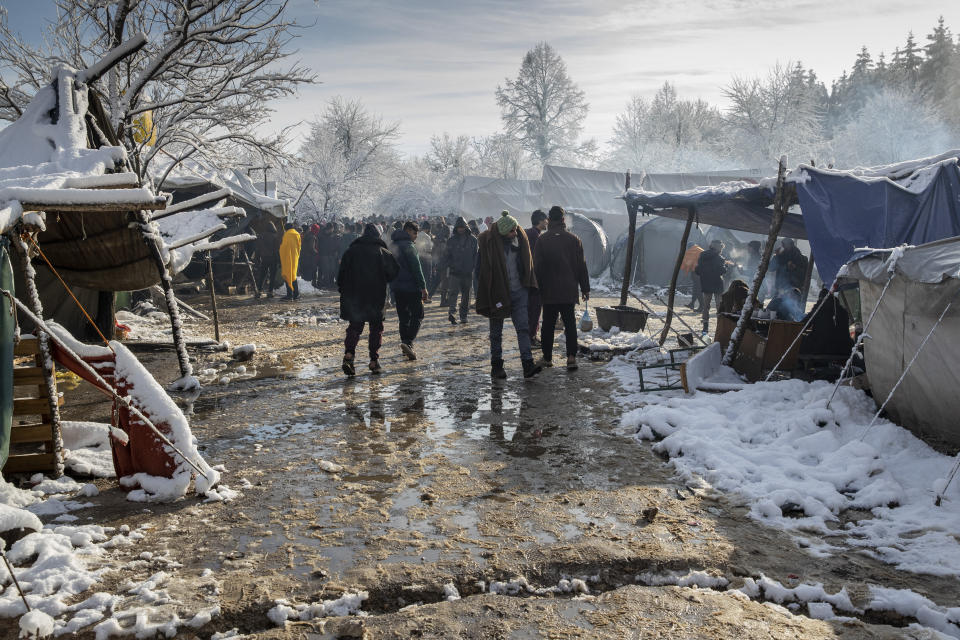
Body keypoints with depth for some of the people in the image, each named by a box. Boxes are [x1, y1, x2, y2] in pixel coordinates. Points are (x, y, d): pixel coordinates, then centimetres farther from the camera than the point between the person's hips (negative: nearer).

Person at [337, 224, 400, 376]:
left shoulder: (351, 250, 4)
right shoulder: (383, 252, 0)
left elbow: (341, 274, 1)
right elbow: (395, 271, -4)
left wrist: (343, 290, 11)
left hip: (354, 297, 2)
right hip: (376, 298, -1)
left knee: (354, 326, 10)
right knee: (376, 328, 10)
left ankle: (349, 354, -12)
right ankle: (374, 361, 6)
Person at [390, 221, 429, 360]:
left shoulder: (394, 245, 16)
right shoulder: (408, 246, -12)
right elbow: (416, 268, -16)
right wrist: (423, 287, -15)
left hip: (396, 287, 8)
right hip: (410, 287, -8)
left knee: (403, 317, 14)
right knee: (417, 315, -4)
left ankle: (406, 344, 14)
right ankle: (408, 342, -18)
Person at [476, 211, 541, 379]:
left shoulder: (520, 238, 1)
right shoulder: (487, 242, -12)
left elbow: (526, 264, 13)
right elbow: (481, 270, -8)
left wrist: (528, 286, 10)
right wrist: (485, 297, -10)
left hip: (518, 291, 3)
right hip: (497, 293, -3)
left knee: (523, 327, -5)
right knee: (496, 332, 8)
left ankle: (528, 364, -7)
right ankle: (496, 366, 19)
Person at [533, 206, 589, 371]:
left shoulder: (542, 240, -4)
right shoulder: (573, 239, 0)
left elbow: (537, 266, -3)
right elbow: (581, 266, 3)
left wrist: (538, 287, 5)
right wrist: (585, 288, 10)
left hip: (548, 291, -1)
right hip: (569, 290, 1)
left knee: (548, 324, 8)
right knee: (570, 323, 5)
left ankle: (547, 357, 13)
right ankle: (571, 356, -8)